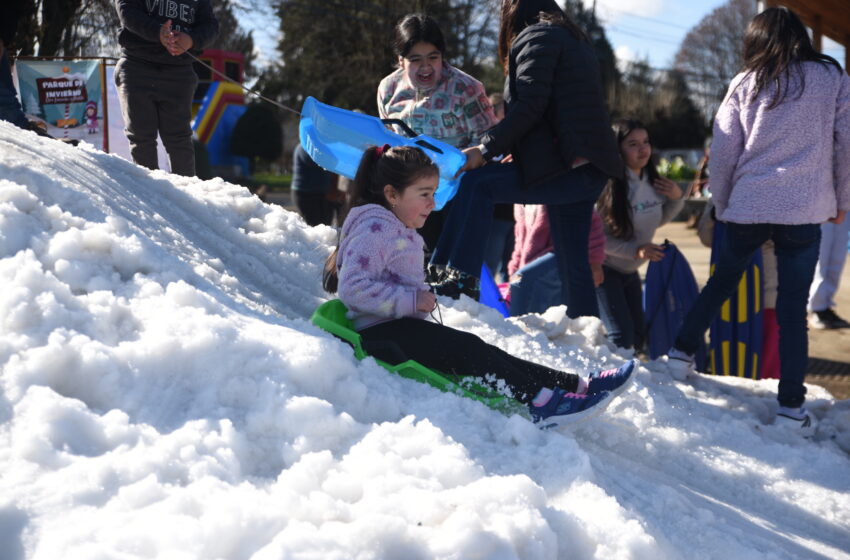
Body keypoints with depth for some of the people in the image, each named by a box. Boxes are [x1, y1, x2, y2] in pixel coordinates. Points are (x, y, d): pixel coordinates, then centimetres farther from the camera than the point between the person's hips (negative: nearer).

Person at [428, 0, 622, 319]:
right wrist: (515, 151, 21)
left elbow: (530, 106, -15)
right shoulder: (574, 39, 25)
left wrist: (486, 149, -13)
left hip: (566, 169, -9)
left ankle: (462, 281, -14)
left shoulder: (536, 36, -3)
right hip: (588, 169, 10)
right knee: (572, 263, 12)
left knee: (476, 183, -11)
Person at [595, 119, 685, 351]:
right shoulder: (608, 186, -26)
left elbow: (657, 220, 15)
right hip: (605, 269, -7)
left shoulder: (652, 182, -3)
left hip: (630, 270, 7)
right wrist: (635, 250, -29)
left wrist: (677, 198, -2)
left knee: (638, 336, 13)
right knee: (622, 337, -14)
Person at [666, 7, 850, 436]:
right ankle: (791, 406, -2)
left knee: (722, 281, 22)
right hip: (805, 208, -1)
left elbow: (722, 150, 6)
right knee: (792, 306, 1)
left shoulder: (745, 84, 8)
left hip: (747, 206, 1)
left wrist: (721, 203, 18)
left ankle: (682, 353, 28)